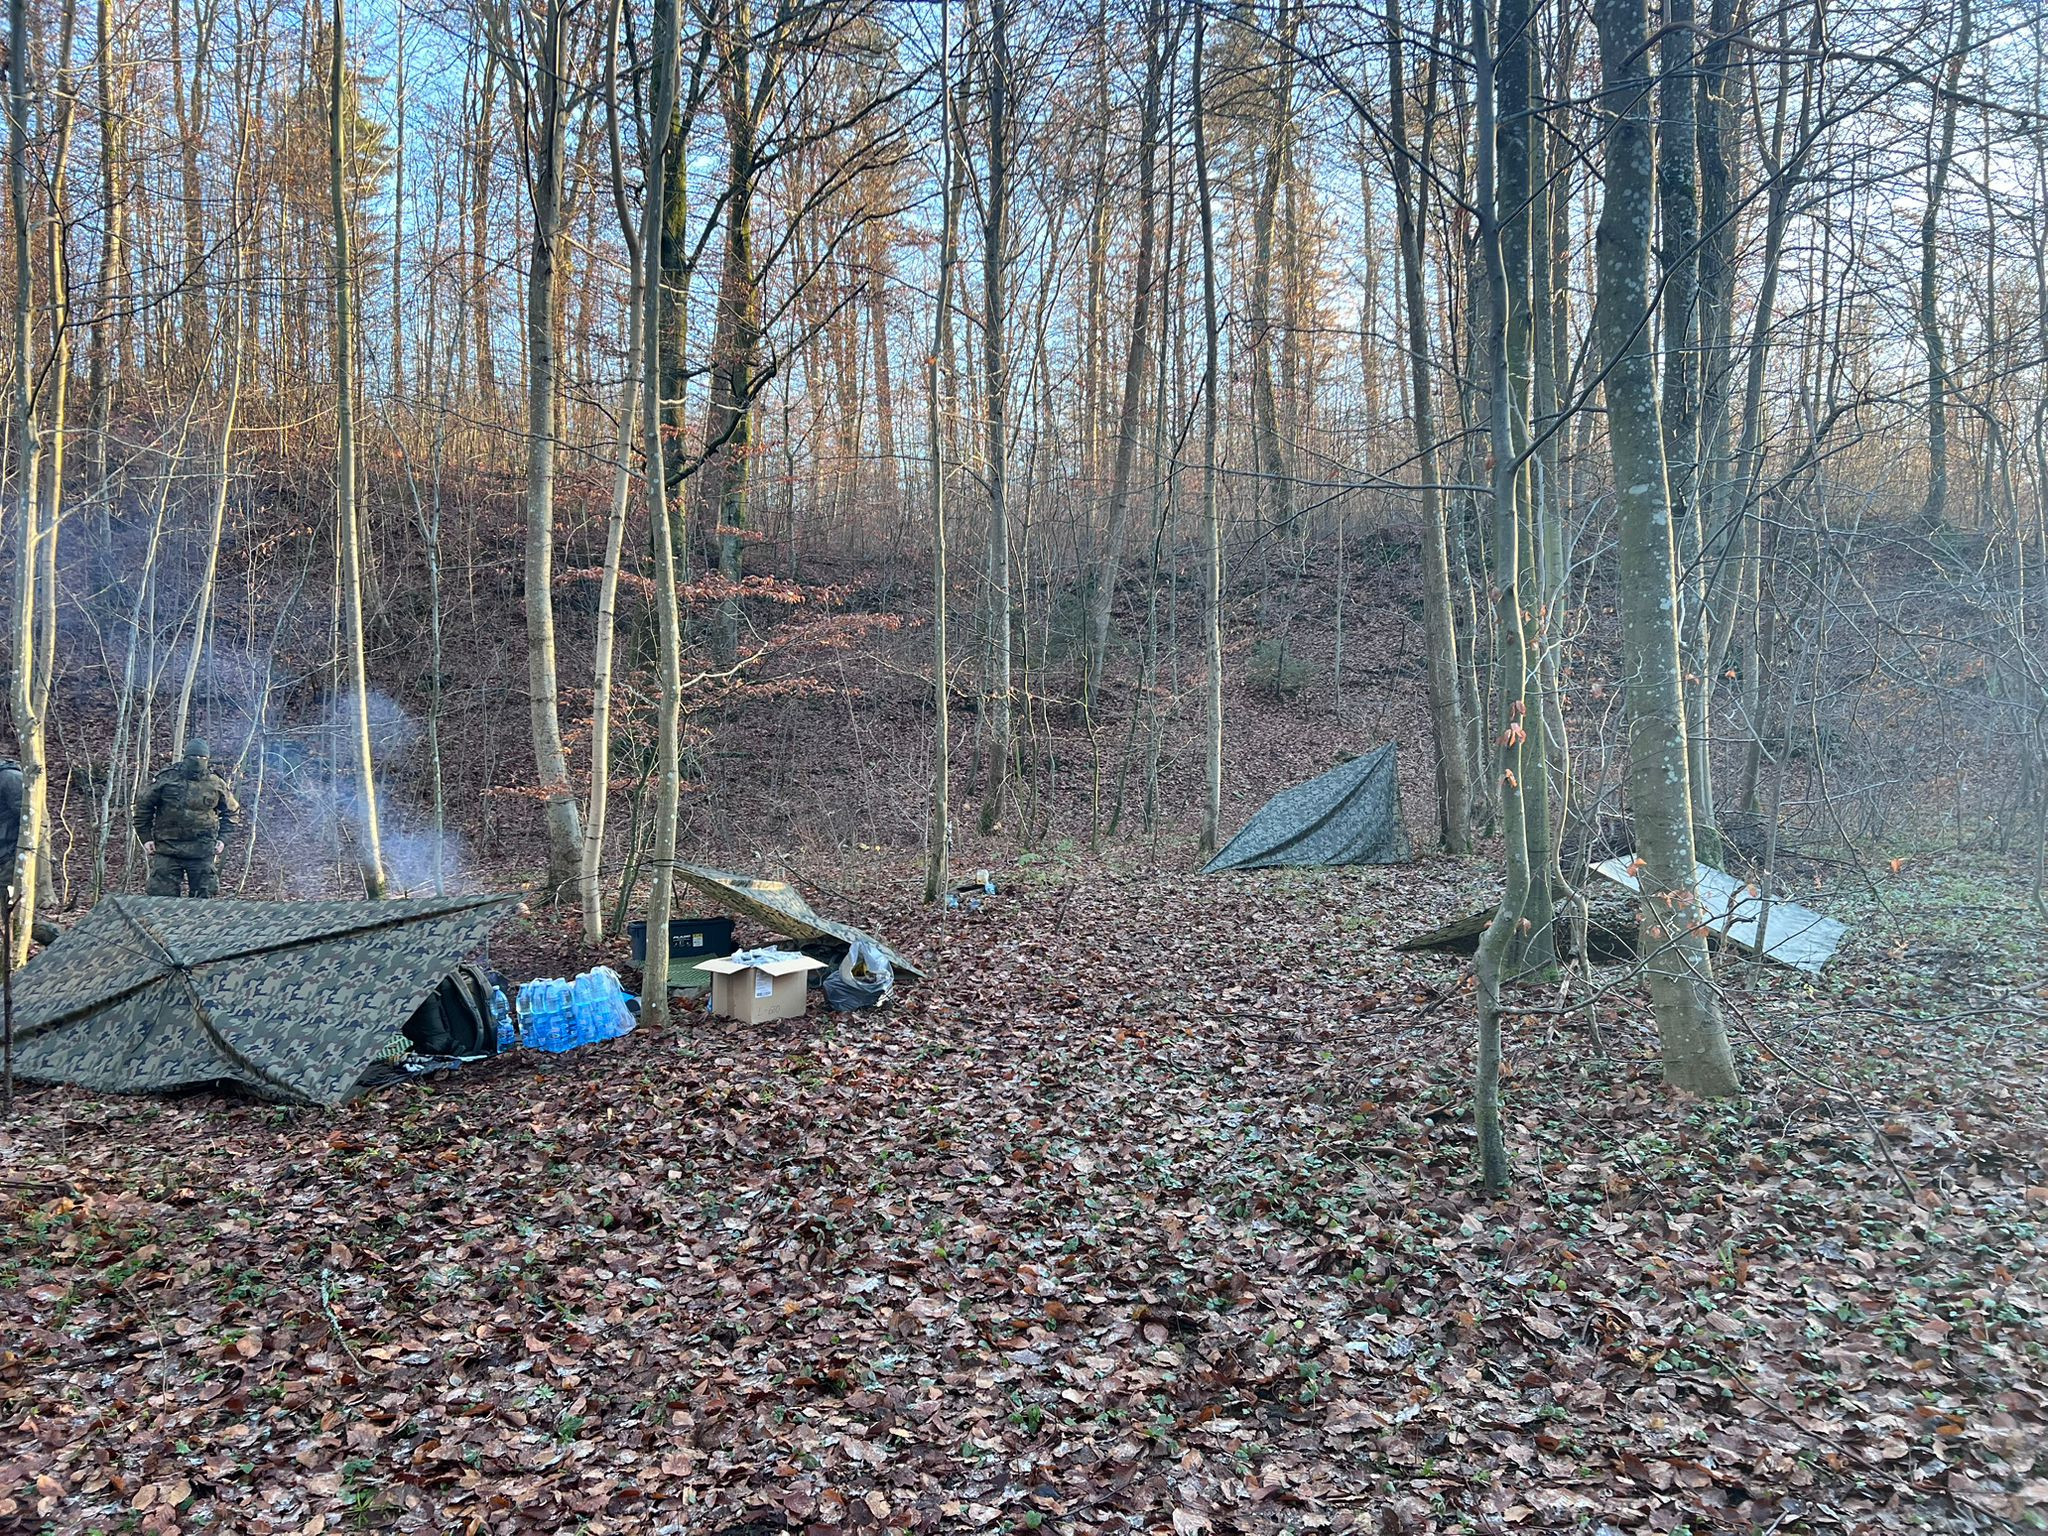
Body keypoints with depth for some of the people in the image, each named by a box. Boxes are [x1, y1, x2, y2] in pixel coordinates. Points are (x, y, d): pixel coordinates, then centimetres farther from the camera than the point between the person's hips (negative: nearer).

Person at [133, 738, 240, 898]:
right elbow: (143, 806, 8)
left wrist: (223, 839, 6)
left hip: (203, 852, 1)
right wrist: (146, 838, 5)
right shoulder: (167, 779, -1)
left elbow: (232, 811, 16)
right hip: (167, 850, -1)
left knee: (204, 898, 3)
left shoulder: (216, 784, 3)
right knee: (162, 896, -1)